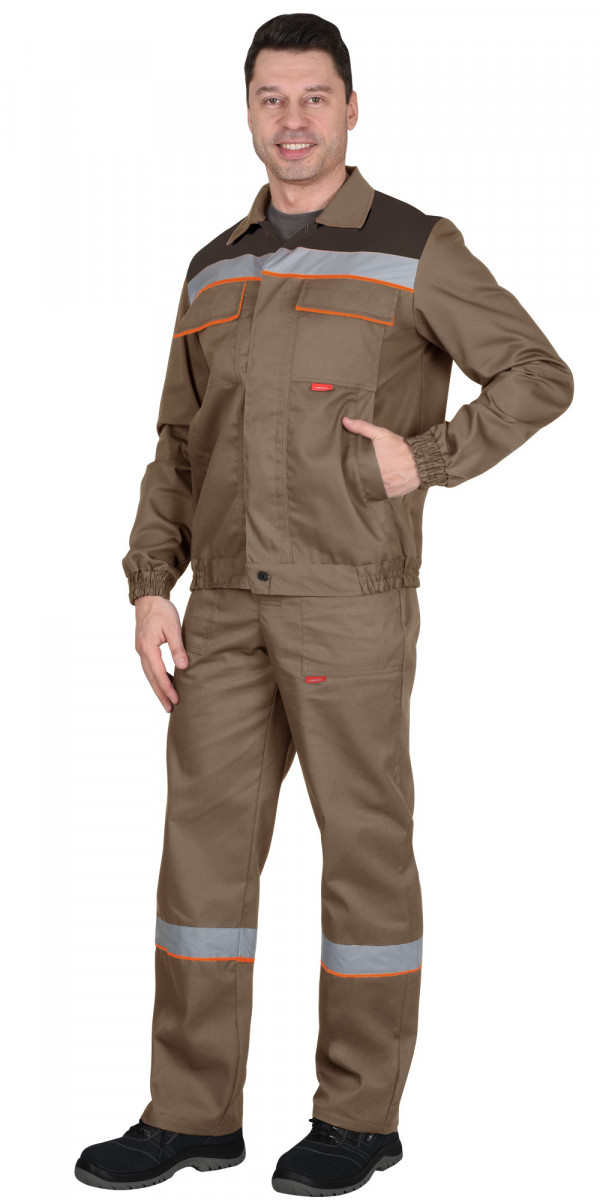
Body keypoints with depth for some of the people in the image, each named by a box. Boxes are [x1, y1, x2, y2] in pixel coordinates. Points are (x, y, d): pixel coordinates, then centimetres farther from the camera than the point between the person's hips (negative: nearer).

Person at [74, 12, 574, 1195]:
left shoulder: (417, 251, -1)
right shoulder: (217, 270, 14)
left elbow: (540, 378, -1)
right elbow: (180, 449, 14)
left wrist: (426, 458, -14)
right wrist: (150, 591, 4)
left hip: (352, 602, -5)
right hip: (230, 607, 5)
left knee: (363, 847, 0)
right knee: (203, 848, 3)